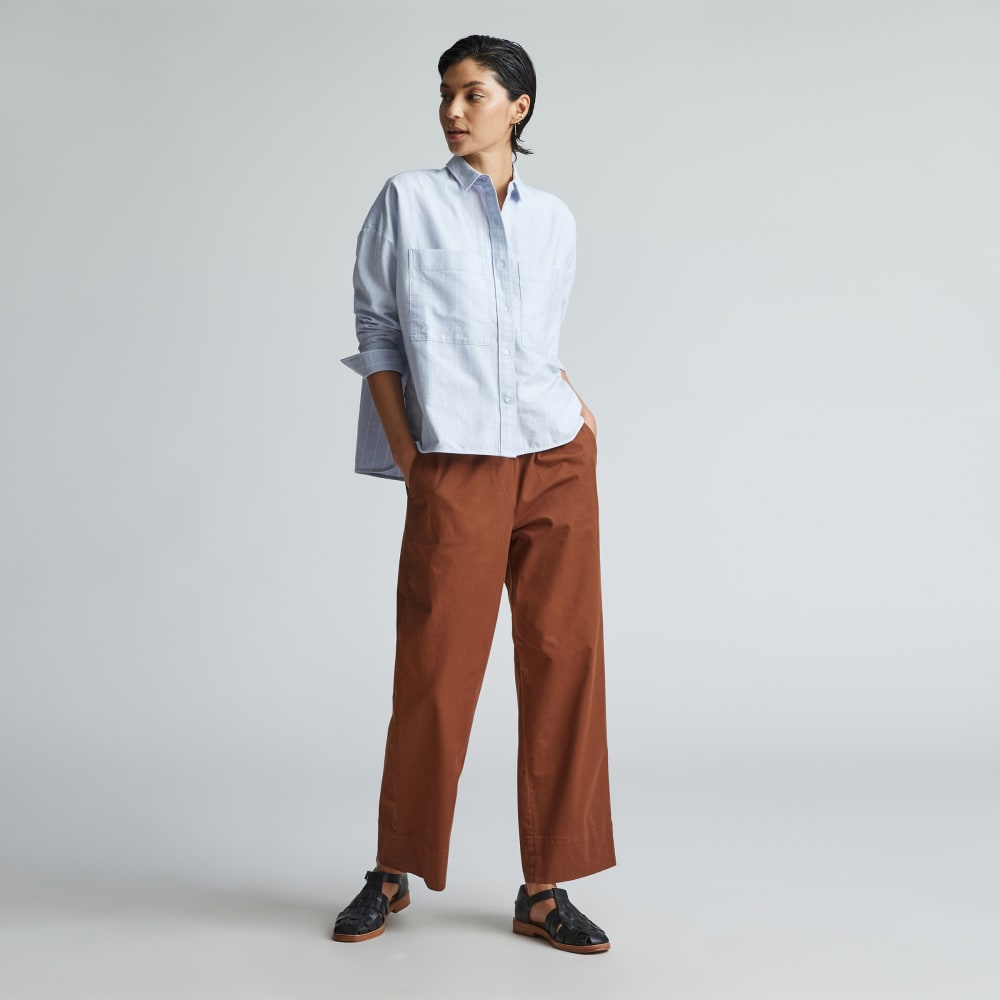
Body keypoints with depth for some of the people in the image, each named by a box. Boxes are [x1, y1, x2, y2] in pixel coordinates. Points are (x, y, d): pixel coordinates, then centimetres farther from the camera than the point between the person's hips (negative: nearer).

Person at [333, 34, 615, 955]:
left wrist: (577, 406, 6)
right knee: (435, 672, 0)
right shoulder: (408, 200, 5)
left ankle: (545, 889, 11)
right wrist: (404, 455, -4)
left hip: (557, 460, 3)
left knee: (565, 660, 1)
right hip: (455, 467, -3)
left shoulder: (554, 220, 13)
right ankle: (395, 872, 19)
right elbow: (377, 333, 4)